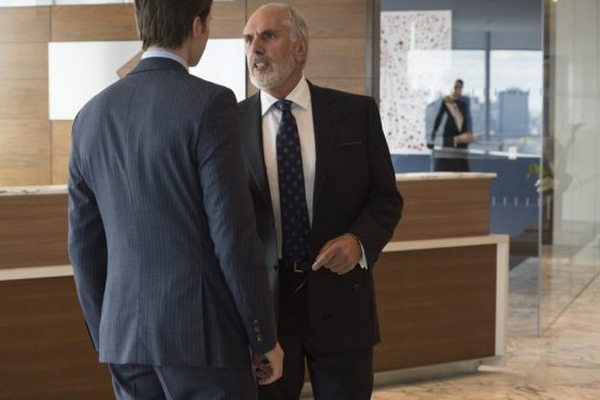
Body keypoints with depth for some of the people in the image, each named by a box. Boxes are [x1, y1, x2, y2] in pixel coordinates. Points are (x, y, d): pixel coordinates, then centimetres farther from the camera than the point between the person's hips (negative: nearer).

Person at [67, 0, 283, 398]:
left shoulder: (92, 115, 6)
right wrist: (266, 336, -5)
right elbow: (234, 234, -16)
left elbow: (86, 247, 10)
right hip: (204, 335, -6)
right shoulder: (210, 104, -14)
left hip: (128, 334, 6)